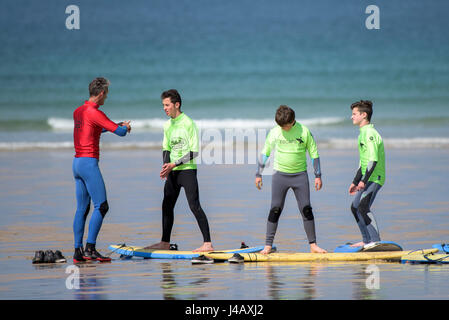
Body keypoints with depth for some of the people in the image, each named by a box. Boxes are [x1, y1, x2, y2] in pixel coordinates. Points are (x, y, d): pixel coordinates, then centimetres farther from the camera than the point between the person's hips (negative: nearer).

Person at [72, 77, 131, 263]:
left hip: (77, 163, 9)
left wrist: (118, 125, 31)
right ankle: (90, 248, -15)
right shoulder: (94, 113, -14)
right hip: (89, 163, -9)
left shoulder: (78, 112, 14)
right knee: (101, 206, -8)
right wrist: (125, 128, 10)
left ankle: (78, 251, 8)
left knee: (82, 209, 10)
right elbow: (119, 132, -14)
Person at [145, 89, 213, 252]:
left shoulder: (188, 124, -12)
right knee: (167, 206, 10)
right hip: (173, 171, 8)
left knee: (194, 206, -12)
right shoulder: (167, 125, 12)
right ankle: (165, 243, 20)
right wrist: (166, 167, 0)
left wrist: (174, 164, -17)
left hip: (187, 170, -8)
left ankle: (207, 243, -13)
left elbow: (194, 152, -15)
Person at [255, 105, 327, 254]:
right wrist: (258, 174, 8)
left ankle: (313, 244, 5)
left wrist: (318, 176, 1)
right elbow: (265, 153, 9)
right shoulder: (274, 133, -1)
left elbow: (314, 154, 3)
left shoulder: (304, 131, -4)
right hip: (280, 174, 0)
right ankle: (268, 245, 1)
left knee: (306, 209, -2)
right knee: (275, 209, -3)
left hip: (300, 175, 0)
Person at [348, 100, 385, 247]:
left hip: (374, 178, -11)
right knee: (355, 207, 18)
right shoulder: (364, 133, 18)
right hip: (368, 178, 11)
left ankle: (375, 241, -25)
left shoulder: (370, 133, -15)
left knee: (363, 207, -22)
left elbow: (373, 159, -24)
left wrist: (364, 180, -27)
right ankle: (367, 241, 27)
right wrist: (355, 181, 29)